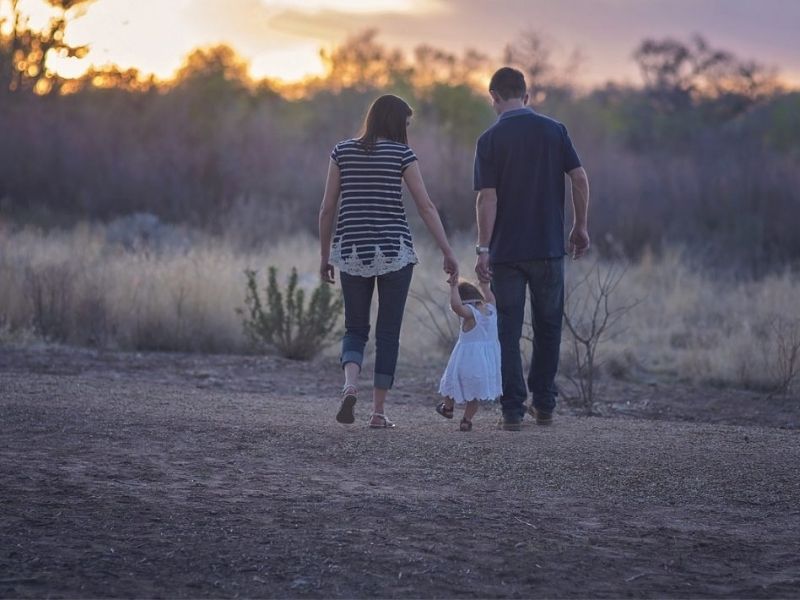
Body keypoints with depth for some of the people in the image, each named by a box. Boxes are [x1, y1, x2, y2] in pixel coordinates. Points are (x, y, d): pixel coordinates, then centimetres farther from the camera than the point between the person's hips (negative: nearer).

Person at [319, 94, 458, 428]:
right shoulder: (401, 153, -3)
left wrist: (325, 256, 12)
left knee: (355, 329, 13)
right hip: (394, 251, -2)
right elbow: (426, 207, -5)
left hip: (352, 252, 2)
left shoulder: (342, 151, 5)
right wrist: (448, 253, -2)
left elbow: (327, 208, 4)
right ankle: (378, 412, 6)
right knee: (388, 333, 7)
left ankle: (350, 385, -15)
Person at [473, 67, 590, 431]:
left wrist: (482, 248, -10)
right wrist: (580, 227, 8)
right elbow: (580, 179, -2)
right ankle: (544, 405, 17)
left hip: (506, 251, -2)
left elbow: (487, 197, -11)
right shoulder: (554, 130, 2)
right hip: (549, 247, 2)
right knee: (548, 327, 15)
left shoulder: (490, 140, -5)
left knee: (508, 332, 3)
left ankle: (513, 410, 1)